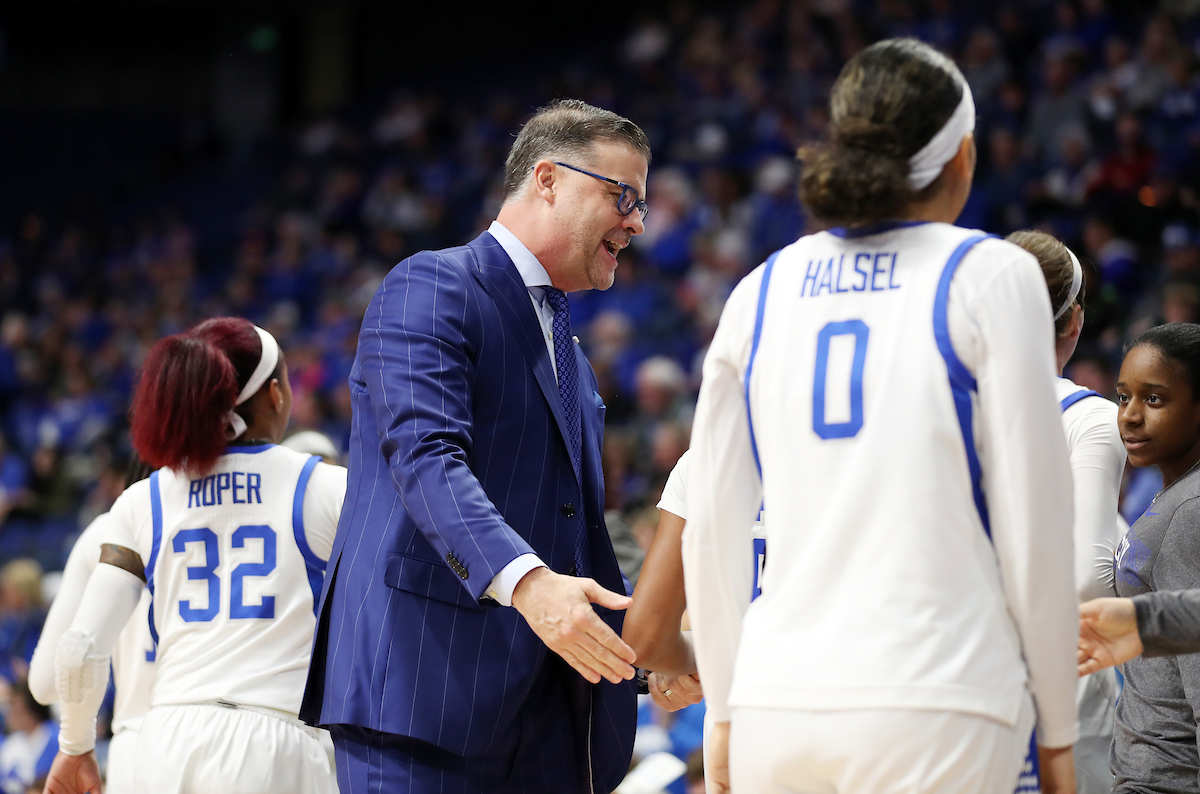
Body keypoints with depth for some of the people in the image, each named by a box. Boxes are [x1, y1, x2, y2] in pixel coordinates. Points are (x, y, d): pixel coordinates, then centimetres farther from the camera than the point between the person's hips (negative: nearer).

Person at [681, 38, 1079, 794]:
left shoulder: (761, 292, 12)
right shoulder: (992, 276, 1)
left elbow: (711, 532, 12)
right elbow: (1033, 530, -2)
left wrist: (726, 715, 21)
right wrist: (1057, 731, 5)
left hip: (778, 707, 4)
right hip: (936, 711, -4)